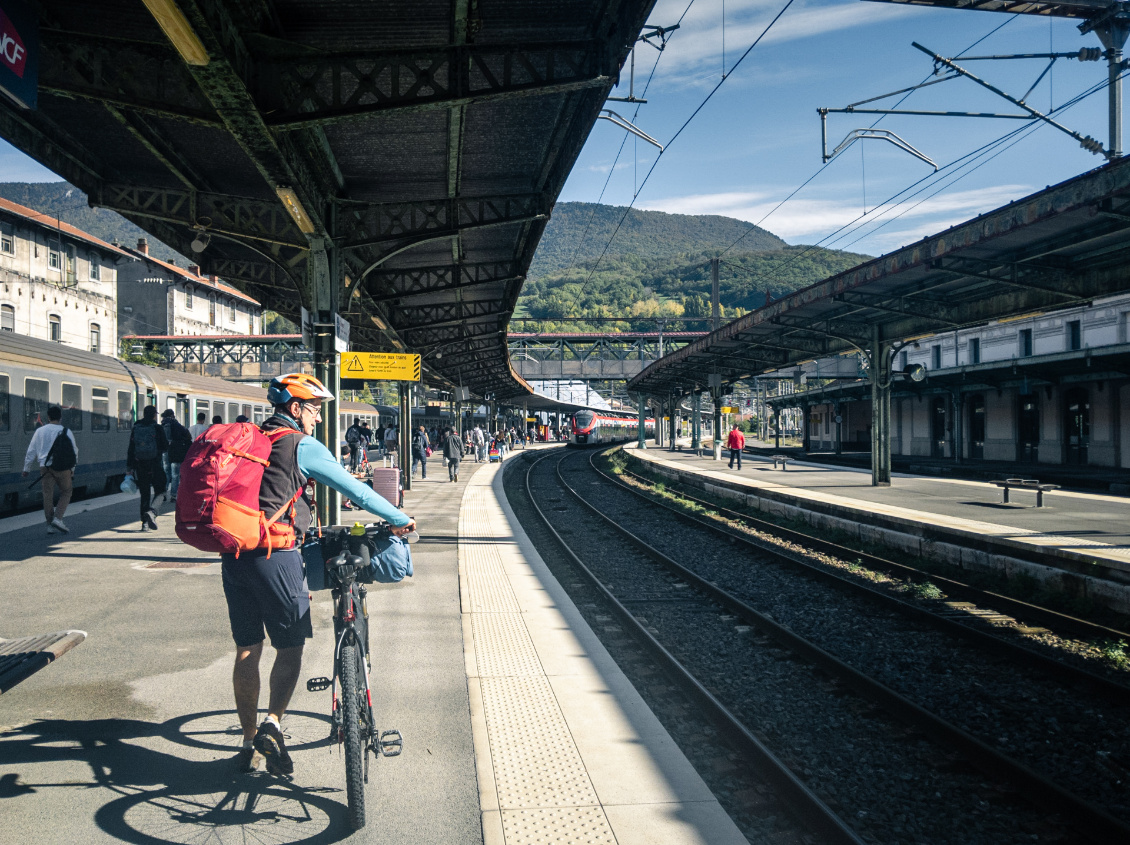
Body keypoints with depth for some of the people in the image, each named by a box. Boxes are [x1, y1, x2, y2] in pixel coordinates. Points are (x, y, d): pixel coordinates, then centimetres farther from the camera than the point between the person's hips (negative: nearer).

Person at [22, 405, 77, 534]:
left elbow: (31, 451, 10)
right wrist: (72, 468, 15)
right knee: (66, 492, 11)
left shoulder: (40, 431, 5)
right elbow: (74, 451, 3)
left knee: (48, 495, 7)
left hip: (45, 468, 2)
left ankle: (50, 525, 9)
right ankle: (58, 518, -5)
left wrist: (26, 468, 19)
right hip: (63, 468, -2)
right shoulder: (66, 431, -2)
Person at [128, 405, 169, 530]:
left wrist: (129, 467, 10)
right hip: (155, 466, -4)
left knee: (144, 494, 11)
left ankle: (145, 523, 9)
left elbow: (131, 450, 6)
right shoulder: (157, 428, -5)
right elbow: (165, 448, -4)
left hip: (140, 466, 4)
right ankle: (152, 512, -22)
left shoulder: (135, 429, 6)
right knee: (160, 492, 4)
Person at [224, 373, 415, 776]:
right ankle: (272, 723, -10)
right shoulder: (301, 445, -4)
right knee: (290, 647, 7)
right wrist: (400, 520, 5)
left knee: (246, 650, 13)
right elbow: (355, 490, -4)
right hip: (276, 556, -6)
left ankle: (249, 742, 21)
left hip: (234, 555, 7)